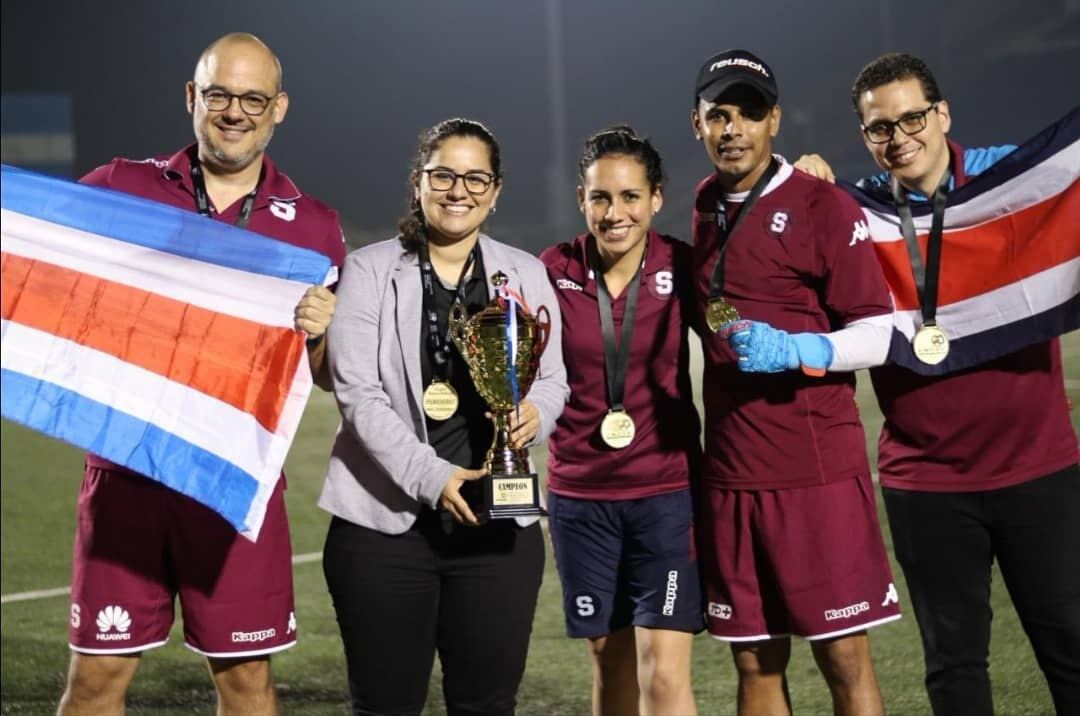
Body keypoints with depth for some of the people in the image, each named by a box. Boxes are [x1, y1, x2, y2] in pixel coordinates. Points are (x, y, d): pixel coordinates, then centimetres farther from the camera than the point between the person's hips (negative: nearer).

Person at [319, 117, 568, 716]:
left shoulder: (525, 275, 11)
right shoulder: (369, 270, 1)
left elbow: (552, 378, 14)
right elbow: (358, 392, -7)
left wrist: (536, 412, -11)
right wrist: (428, 475, -18)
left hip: (498, 525, 2)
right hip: (386, 522, -2)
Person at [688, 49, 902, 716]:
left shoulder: (823, 204, -7)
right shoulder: (705, 208, 12)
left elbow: (880, 329, -9)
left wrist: (795, 351, -22)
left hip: (818, 469, -5)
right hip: (730, 473, 6)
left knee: (844, 658, -2)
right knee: (756, 662, 10)